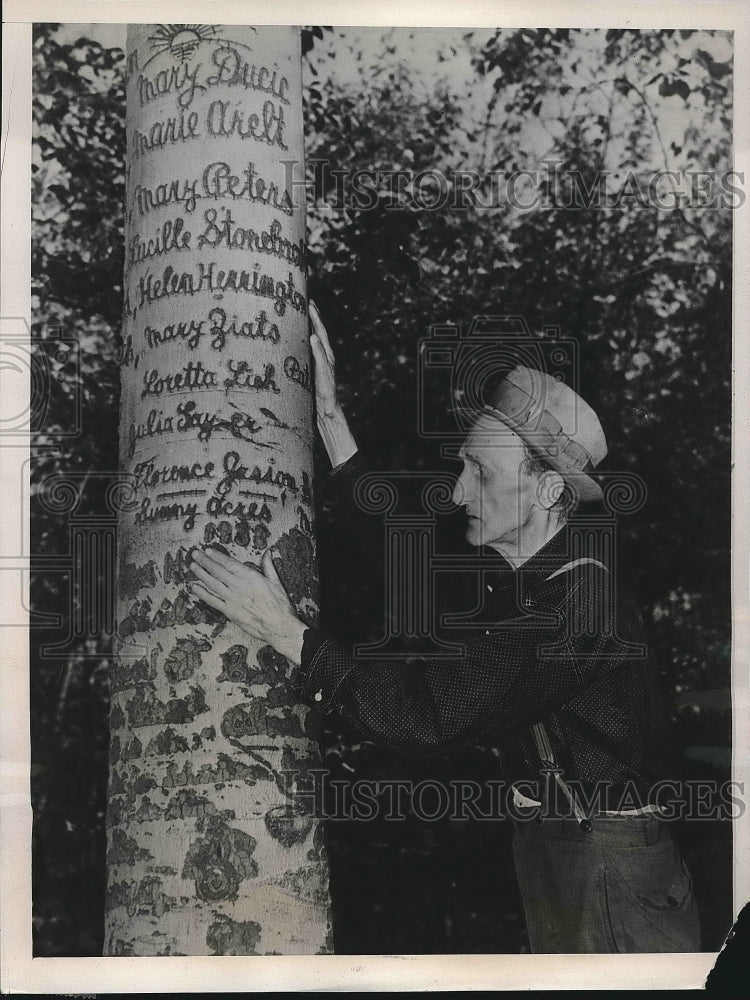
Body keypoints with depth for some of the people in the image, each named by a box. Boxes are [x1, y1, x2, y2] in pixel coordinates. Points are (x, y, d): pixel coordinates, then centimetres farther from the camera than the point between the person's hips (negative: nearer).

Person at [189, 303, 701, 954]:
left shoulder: (582, 600, -23)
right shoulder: (515, 579, 5)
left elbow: (429, 716, -27)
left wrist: (285, 631, -23)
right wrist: (329, 418, 16)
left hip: (613, 881, -9)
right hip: (555, 866, 9)